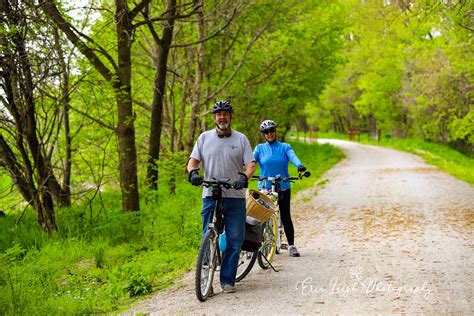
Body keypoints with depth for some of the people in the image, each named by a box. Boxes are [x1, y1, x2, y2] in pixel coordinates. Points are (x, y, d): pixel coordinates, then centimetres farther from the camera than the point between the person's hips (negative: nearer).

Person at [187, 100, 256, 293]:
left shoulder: (241, 139, 8)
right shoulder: (204, 138, 10)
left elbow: (251, 164, 0)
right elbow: (193, 160, 6)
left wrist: (244, 177, -21)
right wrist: (193, 172, -17)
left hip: (235, 197, 0)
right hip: (210, 197, 0)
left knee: (235, 240, 0)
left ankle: (227, 280, 9)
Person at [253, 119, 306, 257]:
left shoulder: (285, 147, 5)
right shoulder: (260, 148, 8)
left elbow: (293, 157, -13)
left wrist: (300, 166, -35)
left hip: (283, 188, -1)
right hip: (264, 188, 1)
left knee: (285, 216, 1)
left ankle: (291, 245, 10)